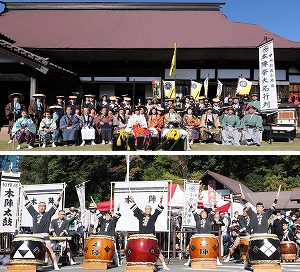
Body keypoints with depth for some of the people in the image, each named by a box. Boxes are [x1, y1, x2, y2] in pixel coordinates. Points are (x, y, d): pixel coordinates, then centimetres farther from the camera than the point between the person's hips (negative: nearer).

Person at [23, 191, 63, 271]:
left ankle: (55, 266, -13)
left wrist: (59, 199, 3)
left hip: (44, 236, -4)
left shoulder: (48, 214, 10)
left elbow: (54, 206, 7)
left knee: (49, 250, -11)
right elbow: (29, 205, 24)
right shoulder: (34, 214, 18)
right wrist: (26, 197, 29)